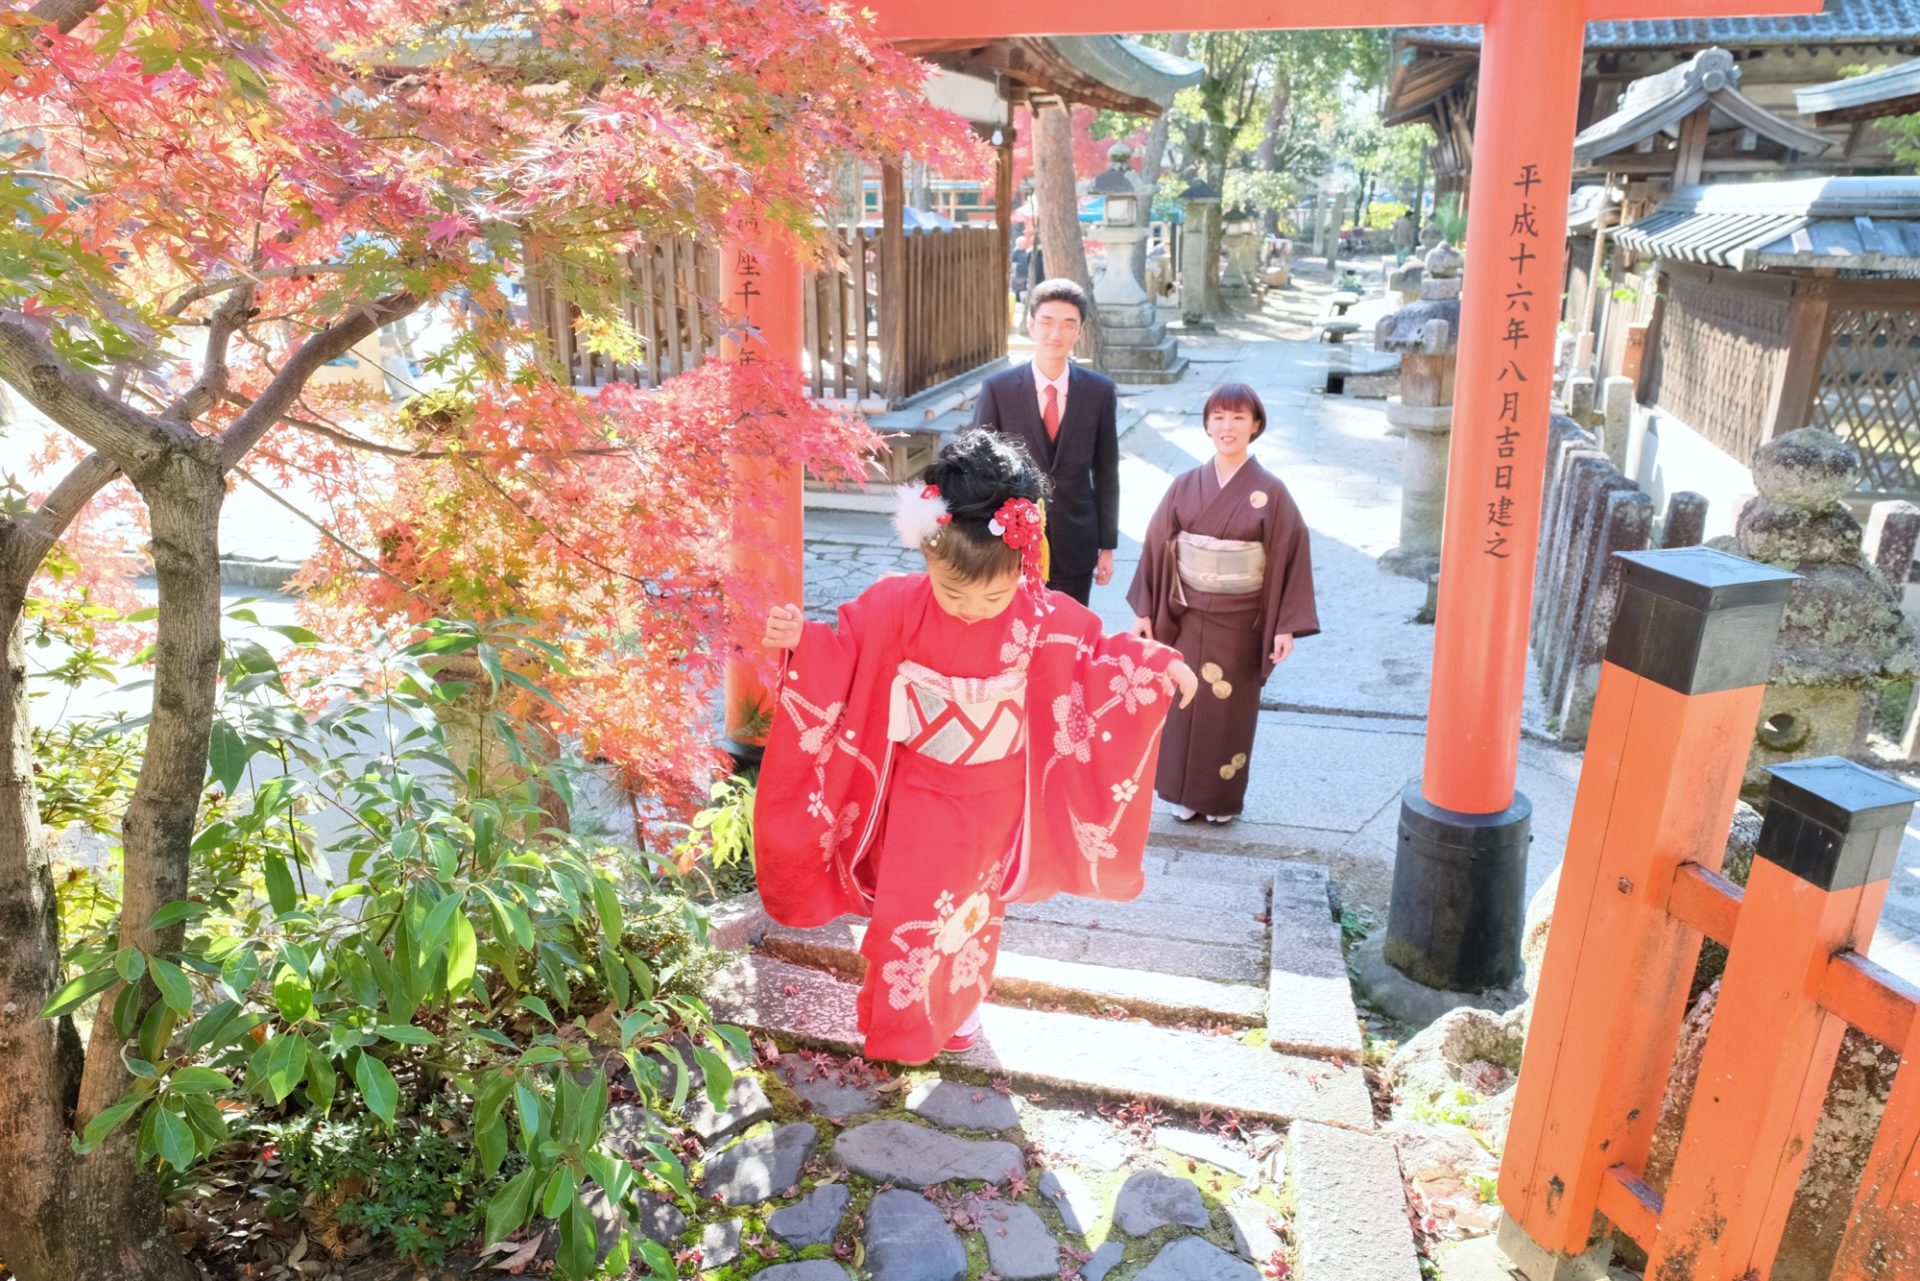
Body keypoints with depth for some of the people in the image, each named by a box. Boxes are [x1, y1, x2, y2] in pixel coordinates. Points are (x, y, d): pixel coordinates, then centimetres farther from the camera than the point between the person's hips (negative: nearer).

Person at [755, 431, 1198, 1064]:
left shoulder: (1046, 619, -20)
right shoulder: (897, 605, -21)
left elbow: (1097, 656, -5)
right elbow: (842, 652, -12)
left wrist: (1157, 664, -19)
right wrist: (800, 639, -32)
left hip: (995, 797, 1)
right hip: (919, 791, 0)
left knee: (975, 907, 21)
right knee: (908, 911, 9)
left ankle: (962, 1003, 49)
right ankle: (902, 1021, 37)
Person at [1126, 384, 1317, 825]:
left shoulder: (1270, 492, -7)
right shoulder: (1186, 486, 0)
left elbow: (1289, 558, -7)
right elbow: (1157, 546, 2)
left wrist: (1286, 625, -11)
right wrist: (1144, 610, 1)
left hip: (1240, 622, -2)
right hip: (1187, 618, 2)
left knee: (1230, 707, 8)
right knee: (1184, 703, 9)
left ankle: (1223, 797, 26)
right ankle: (1185, 792, 26)